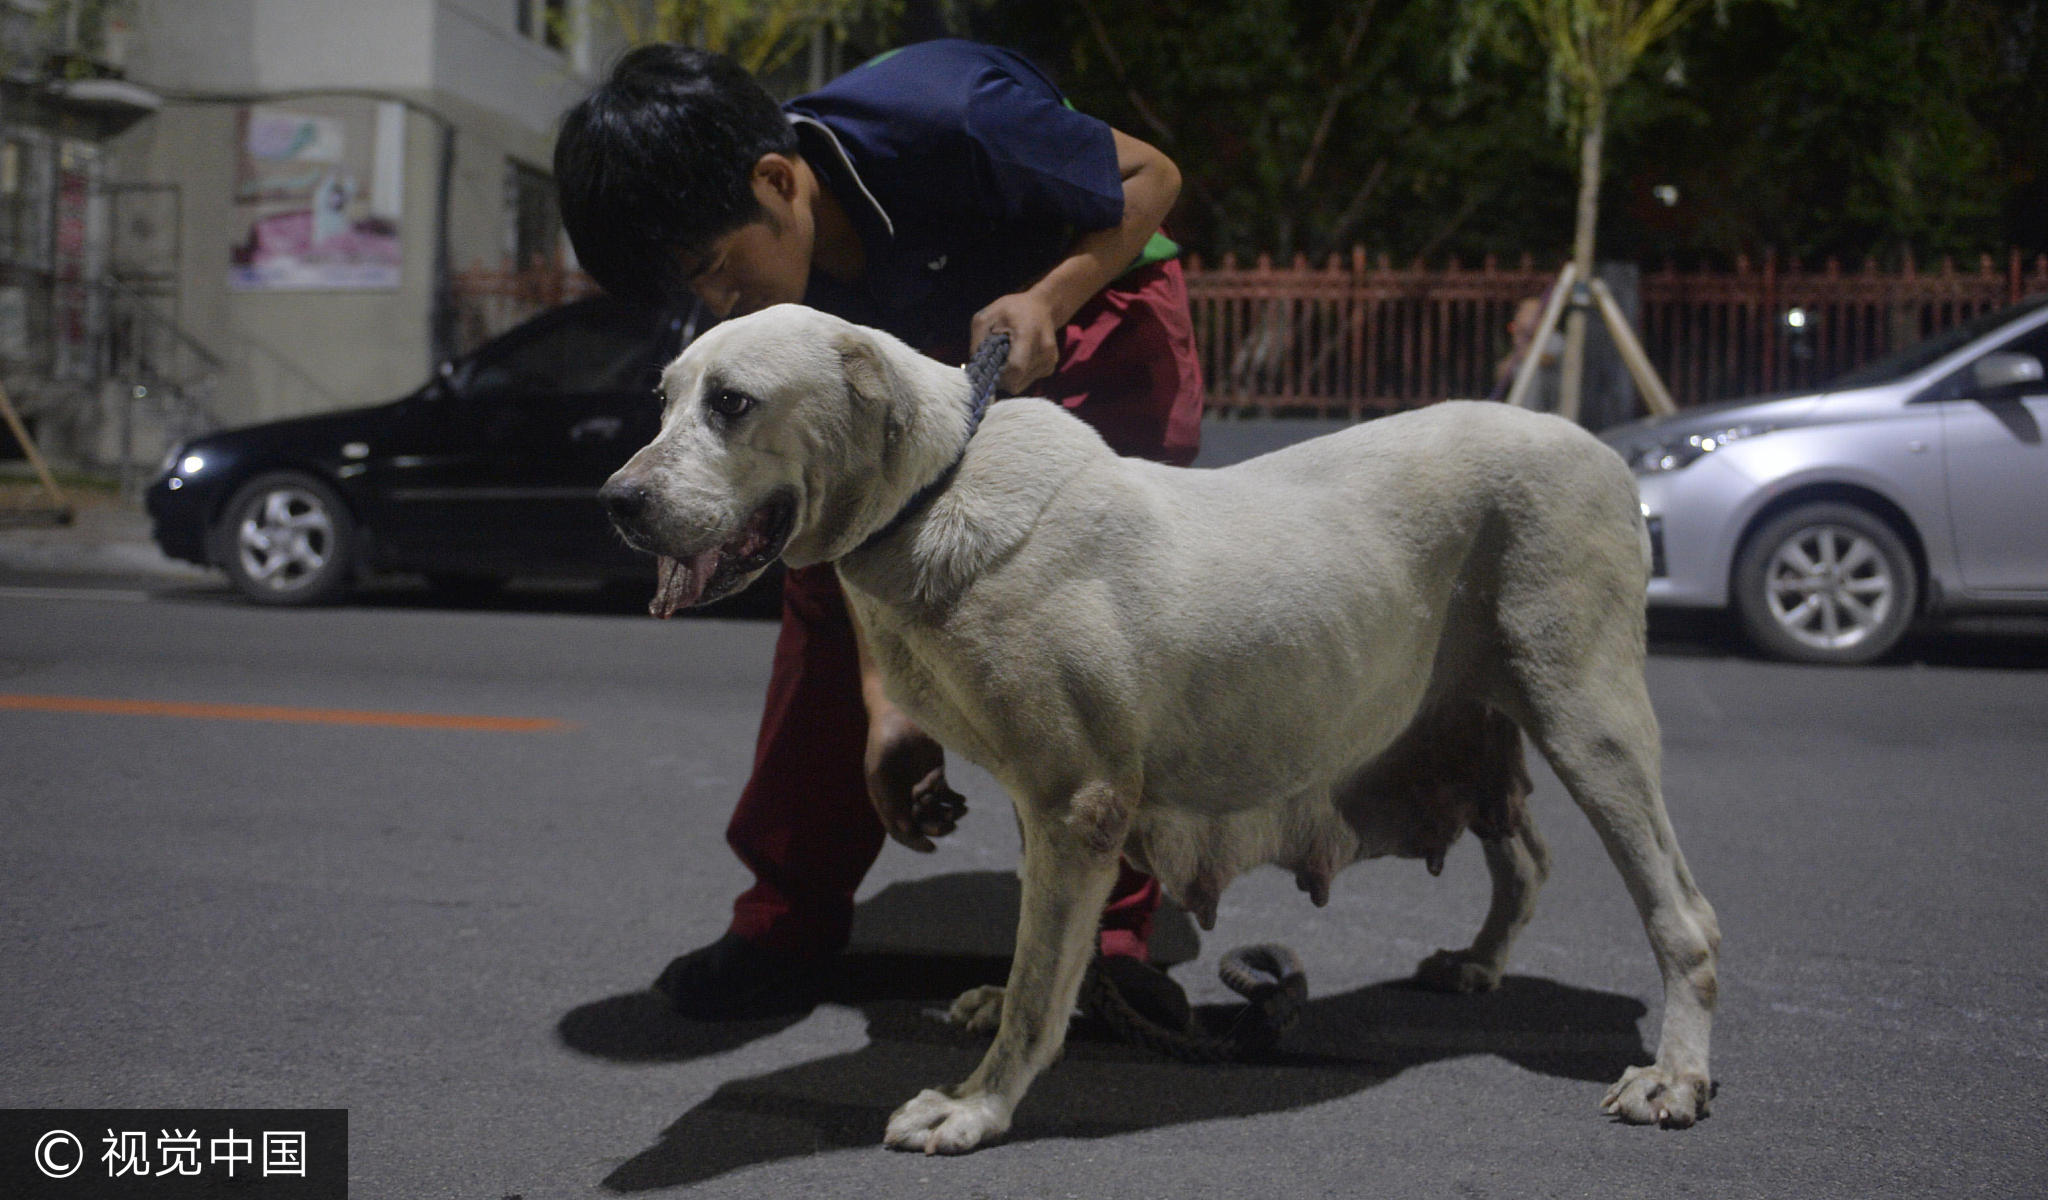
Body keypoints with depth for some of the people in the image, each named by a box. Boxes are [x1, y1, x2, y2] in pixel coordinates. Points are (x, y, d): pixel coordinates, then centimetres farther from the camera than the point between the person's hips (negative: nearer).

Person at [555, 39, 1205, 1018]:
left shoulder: (941, 121, -38)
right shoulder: (771, 295, -20)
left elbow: (1150, 176, -22)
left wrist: (1043, 301, -38)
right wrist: (887, 702, -28)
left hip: (1094, 291, -4)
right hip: (930, 350, 5)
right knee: (827, 571, -8)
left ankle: (1106, 937, -12)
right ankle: (790, 922, 2)